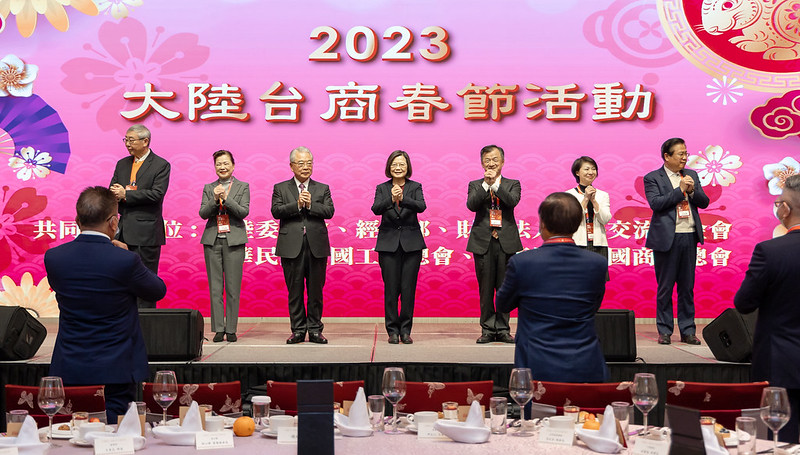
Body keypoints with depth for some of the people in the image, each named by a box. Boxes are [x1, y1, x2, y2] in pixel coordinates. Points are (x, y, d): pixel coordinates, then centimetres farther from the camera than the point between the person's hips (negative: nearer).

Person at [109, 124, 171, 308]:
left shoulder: (161, 165, -3)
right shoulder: (122, 164, 16)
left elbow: (157, 193, -15)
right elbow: (113, 192, 14)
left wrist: (126, 194, -14)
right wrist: (117, 195, -10)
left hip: (146, 232, -6)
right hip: (124, 232, 6)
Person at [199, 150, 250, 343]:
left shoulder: (243, 187, 6)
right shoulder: (208, 188, 12)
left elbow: (244, 212, -5)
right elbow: (203, 213, 2)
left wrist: (226, 198, -15)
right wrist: (215, 199, -13)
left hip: (234, 240, -2)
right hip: (212, 240, 2)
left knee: (233, 288, -2)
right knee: (215, 288, 1)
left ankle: (231, 329, 4)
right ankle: (218, 329, 6)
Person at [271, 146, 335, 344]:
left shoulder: (323, 189, 12)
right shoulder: (280, 188, 10)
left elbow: (329, 211, -2)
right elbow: (276, 211, -5)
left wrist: (310, 204, -14)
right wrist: (297, 205, -15)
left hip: (317, 245, 1)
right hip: (291, 246, -1)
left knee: (316, 290, 4)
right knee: (295, 291, 4)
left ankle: (315, 329, 12)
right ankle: (298, 330, 12)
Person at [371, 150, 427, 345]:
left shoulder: (415, 187, 6)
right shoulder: (382, 188, 6)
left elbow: (421, 206, -13)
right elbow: (376, 209, -11)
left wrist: (403, 199, -30)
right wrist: (391, 199, -29)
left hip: (411, 243, 0)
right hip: (389, 243, 0)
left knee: (408, 289, 0)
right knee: (391, 289, 0)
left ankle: (405, 330, 9)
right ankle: (392, 331, 8)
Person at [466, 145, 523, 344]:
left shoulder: (512, 184, 10)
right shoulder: (475, 185, 10)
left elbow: (513, 201, -11)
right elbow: (471, 205, -8)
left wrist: (495, 183, -13)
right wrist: (486, 183, -12)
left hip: (506, 241, 0)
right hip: (483, 241, 0)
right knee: (485, 289, 3)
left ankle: (503, 329, 12)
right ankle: (487, 329, 11)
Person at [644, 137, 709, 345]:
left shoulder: (692, 175, 13)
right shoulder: (652, 178, -2)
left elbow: (704, 202, 10)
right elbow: (655, 203, -15)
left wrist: (692, 190, -9)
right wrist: (680, 189, -14)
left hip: (689, 237, 5)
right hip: (667, 238, -4)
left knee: (687, 287, 8)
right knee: (665, 287, 2)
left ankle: (687, 331, 14)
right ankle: (664, 331, 12)